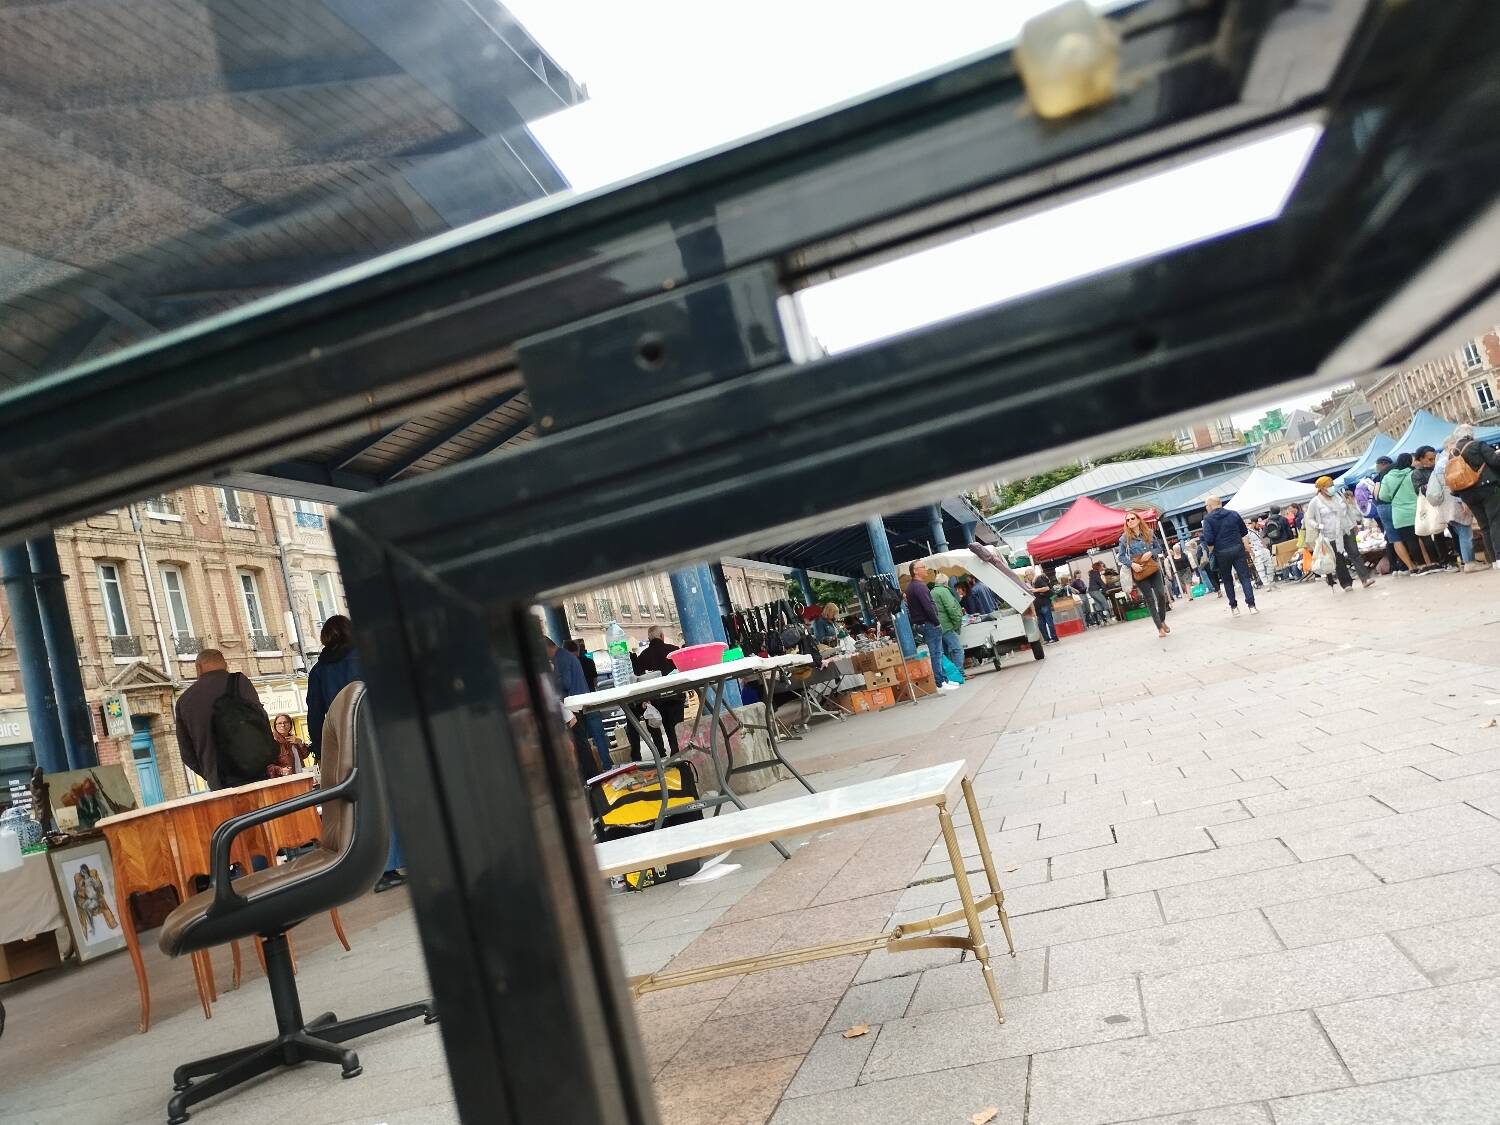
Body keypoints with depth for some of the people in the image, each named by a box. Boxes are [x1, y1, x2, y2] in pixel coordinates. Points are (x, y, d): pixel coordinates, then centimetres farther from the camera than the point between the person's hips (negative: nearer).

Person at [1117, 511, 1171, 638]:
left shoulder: (1149, 533, 5)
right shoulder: (1125, 538, -2)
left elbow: (1157, 547, 12)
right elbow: (1121, 556, 0)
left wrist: (1151, 553, -9)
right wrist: (1132, 564, -15)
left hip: (1153, 568, 2)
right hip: (1138, 571, -2)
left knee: (1161, 594, -6)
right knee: (1149, 599, 0)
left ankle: (1163, 621, 19)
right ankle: (1159, 627, 7)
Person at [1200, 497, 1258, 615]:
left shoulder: (1208, 519, -6)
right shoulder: (1233, 513, 4)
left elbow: (1208, 539, -15)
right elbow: (1244, 531, 10)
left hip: (1221, 553, -1)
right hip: (1238, 549, 1)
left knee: (1227, 580, 13)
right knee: (1245, 577, 2)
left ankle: (1233, 607, 14)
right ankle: (1251, 605, -5)